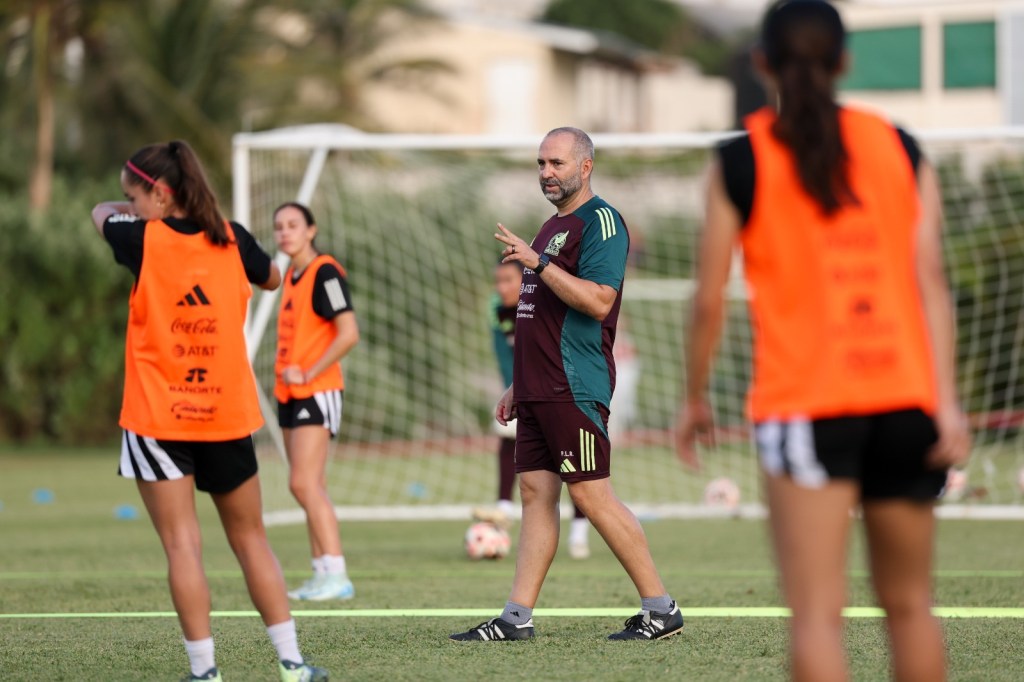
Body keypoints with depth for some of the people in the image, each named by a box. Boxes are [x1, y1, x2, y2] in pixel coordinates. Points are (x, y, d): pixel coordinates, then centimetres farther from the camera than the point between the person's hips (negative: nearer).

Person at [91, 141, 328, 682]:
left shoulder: (145, 240, -9)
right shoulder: (230, 239, 0)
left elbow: (101, 212, 13)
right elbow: (272, 279, 23)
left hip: (157, 419, -4)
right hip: (228, 415, 4)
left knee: (182, 543, -4)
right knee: (250, 540, 13)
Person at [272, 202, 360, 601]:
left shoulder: (325, 273, -12)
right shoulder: (291, 276, 14)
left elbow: (348, 334, -19)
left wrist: (308, 374, -17)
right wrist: (285, 373, 10)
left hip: (317, 391, -9)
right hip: (290, 394, 9)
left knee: (304, 483, -15)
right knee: (310, 488, 8)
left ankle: (336, 575, -17)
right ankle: (322, 574, 10)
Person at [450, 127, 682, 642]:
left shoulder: (601, 222, -9)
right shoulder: (553, 227, 21)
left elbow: (597, 301, -21)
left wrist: (538, 262, -21)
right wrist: (519, 385, 24)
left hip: (575, 388, -9)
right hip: (539, 389, 9)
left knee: (590, 494, -9)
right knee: (536, 494, 5)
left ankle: (660, 608, -3)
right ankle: (516, 618, 4)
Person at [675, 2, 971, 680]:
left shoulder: (741, 161, 1)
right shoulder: (901, 148, 8)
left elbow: (711, 300, 0)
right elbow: (931, 280, 1)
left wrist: (696, 399, 13)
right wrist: (946, 400, -3)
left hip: (804, 402, -3)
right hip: (904, 398, 3)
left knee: (817, 611, -9)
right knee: (909, 603, 14)